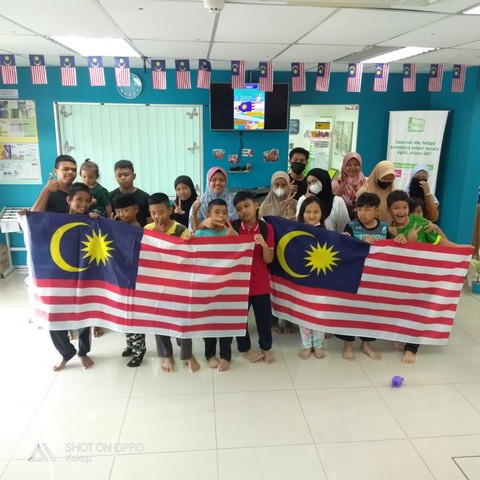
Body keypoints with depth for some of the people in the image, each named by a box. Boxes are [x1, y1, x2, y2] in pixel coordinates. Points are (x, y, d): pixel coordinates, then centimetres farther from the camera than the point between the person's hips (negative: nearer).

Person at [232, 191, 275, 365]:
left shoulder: (266, 228, -7)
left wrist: (264, 244, -27)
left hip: (261, 282, 0)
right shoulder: (233, 227, -7)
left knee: (264, 316, 12)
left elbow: (269, 259, -9)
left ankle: (266, 347, 33)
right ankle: (245, 347, 34)